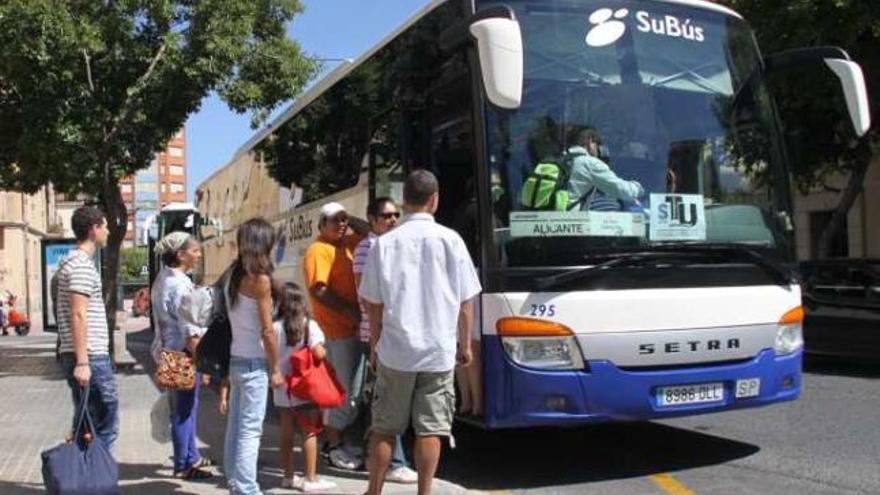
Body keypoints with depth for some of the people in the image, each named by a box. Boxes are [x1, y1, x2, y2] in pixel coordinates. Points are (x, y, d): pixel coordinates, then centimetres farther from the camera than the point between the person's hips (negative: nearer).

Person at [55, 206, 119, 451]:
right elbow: (78, 315, -20)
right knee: (104, 426, -4)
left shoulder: (74, 262, 18)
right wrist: (82, 362, -22)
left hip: (85, 357, 10)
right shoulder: (82, 265, -14)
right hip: (90, 357, -10)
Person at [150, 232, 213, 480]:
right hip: (182, 352, -10)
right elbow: (190, 331, -21)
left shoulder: (163, 279, 12)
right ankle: (183, 465, 10)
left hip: (169, 350, 10)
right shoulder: (179, 284, -19)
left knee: (187, 407, 20)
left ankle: (191, 457, 32)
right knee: (184, 410, 0)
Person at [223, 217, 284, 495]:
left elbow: (231, 320, 8)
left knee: (235, 427, 12)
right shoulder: (260, 279, -13)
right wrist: (276, 369, -7)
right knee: (250, 429, -4)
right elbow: (267, 330, -14)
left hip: (235, 359, 7)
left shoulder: (234, 277, 8)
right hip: (255, 363, -7)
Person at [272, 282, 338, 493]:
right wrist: (324, 352, 3)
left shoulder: (275, 327, -4)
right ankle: (310, 479, 7)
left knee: (286, 432, 13)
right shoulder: (309, 325, -11)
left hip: (282, 390, 3)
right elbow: (319, 353, -18)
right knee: (310, 432, 5)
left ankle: (288, 476, 23)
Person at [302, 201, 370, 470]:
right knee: (342, 389, -6)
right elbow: (318, 290, -19)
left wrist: (350, 219, 11)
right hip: (336, 329, -9)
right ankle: (332, 446, 4)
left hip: (352, 327, 9)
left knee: (348, 388, 14)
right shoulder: (318, 250, -10)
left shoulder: (346, 244, 14)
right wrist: (349, 310, -23)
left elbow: (367, 232, 27)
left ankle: (338, 440, 24)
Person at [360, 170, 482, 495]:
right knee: (430, 429, 6)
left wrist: (375, 346, 14)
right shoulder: (450, 240, -3)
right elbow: (465, 302, 1)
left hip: (395, 350, 1)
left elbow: (373, 303, 1)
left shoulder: (386, 242, -3)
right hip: (438, 351, 0)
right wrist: (465, 344, 13)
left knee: (383, 428, 11)